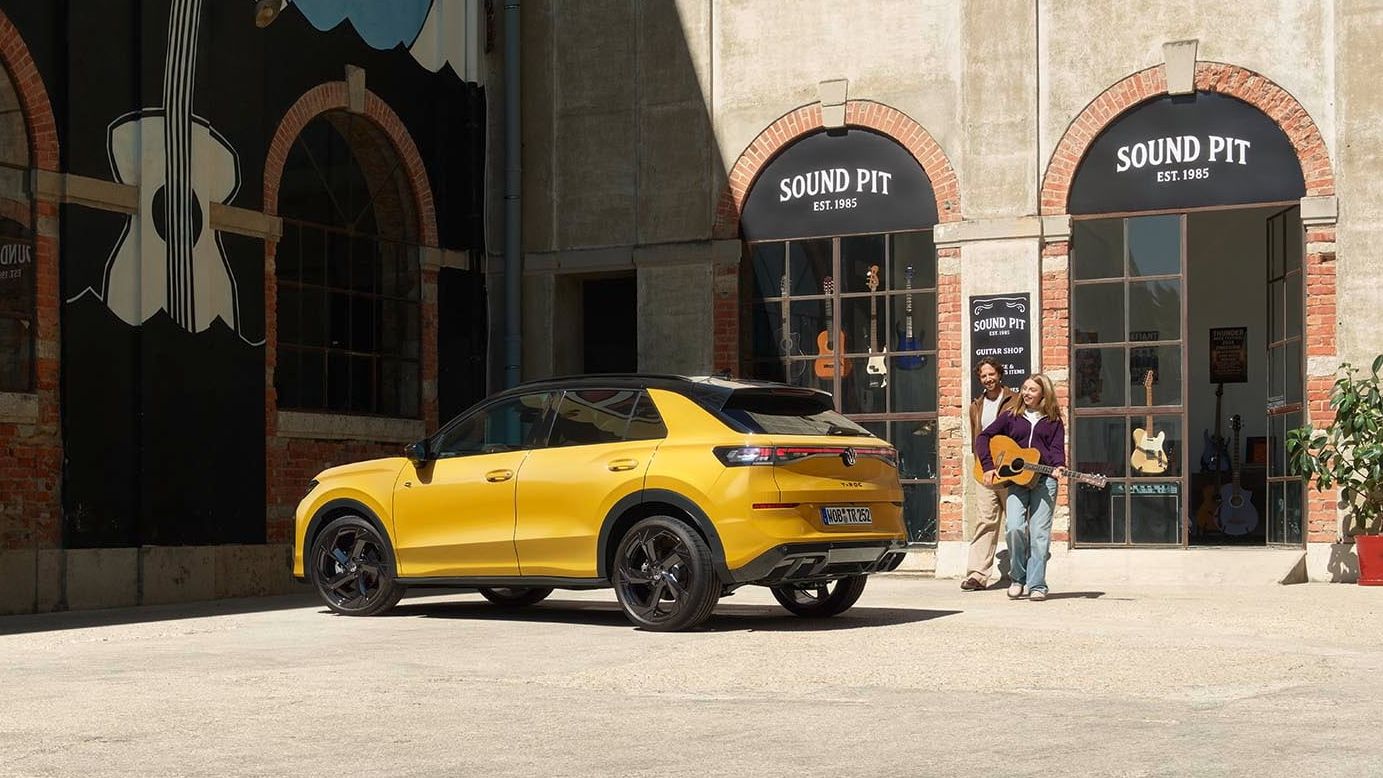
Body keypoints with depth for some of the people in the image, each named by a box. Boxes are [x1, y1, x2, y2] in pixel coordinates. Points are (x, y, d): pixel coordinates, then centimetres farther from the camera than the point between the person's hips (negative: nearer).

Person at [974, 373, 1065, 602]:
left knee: (1039, 532, -4)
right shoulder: (1011, 416, 11)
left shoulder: (1053, 420, 12)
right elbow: (983, 437, 9)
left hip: (1044, 479, 0)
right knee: (1015, 527, -14)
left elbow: (1057, 448, 3)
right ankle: (1018, 579, 4)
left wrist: (1059, 467, -19)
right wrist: (988, 466, -3)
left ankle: (1036, 585, 1)